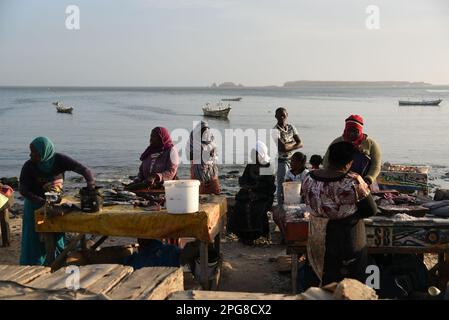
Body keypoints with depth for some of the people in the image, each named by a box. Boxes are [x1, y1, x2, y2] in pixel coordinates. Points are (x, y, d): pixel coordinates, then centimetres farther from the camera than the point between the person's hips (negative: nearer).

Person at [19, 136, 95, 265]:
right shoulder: (29, 166, -17)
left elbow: (84, 170, -21)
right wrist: (43, 202, -31)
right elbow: (23, 190, -18)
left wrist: (91, 187, -39)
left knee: (57, 235, 6)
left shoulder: (60, 160, -17)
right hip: (36, 205, -1)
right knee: (35, 238, -1)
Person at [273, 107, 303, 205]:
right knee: (282, 186, -2)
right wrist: (293, 143, -8)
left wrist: (288, 146, -13)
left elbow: (300, 144, 2)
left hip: (293, 160, 6)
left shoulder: (291, 127, 7)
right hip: (281, 161, -6)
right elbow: (282, 147, -24)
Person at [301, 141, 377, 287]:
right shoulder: (353, 182, -23)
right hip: (348, 241, -4)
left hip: (318, 241, 4)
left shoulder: (309, 179, -9)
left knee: (327, 280, 22)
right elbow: (371, 210, -14)